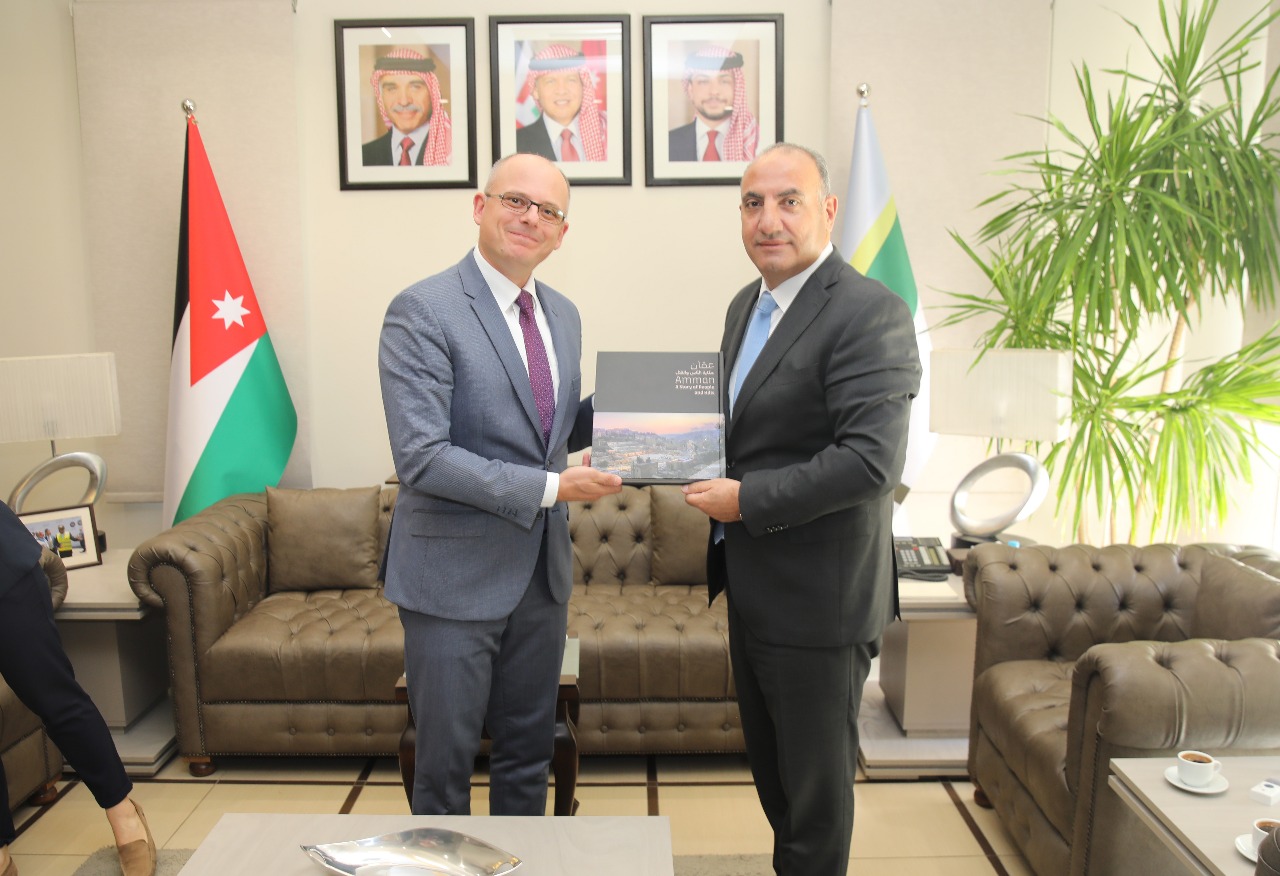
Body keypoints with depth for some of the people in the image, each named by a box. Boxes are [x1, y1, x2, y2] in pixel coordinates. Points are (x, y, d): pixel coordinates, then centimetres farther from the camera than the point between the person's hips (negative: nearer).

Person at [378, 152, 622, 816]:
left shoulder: (563, 314, 9)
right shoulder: (422, 312, -15)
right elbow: (421, 457, -22)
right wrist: (551, 487, -22)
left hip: (541, 569, 7)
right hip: (455, 573, -6)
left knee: (529, 752, 20)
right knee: (446, 761, 11)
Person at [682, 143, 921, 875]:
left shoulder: (871, 314, -19)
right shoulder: (747, 305, 9)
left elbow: (872, 461, -27)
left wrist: (746, 500, -21)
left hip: (818, 598, -8)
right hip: (752, 588, 9)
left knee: (816, 783, 11)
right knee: (771, 768, 24)